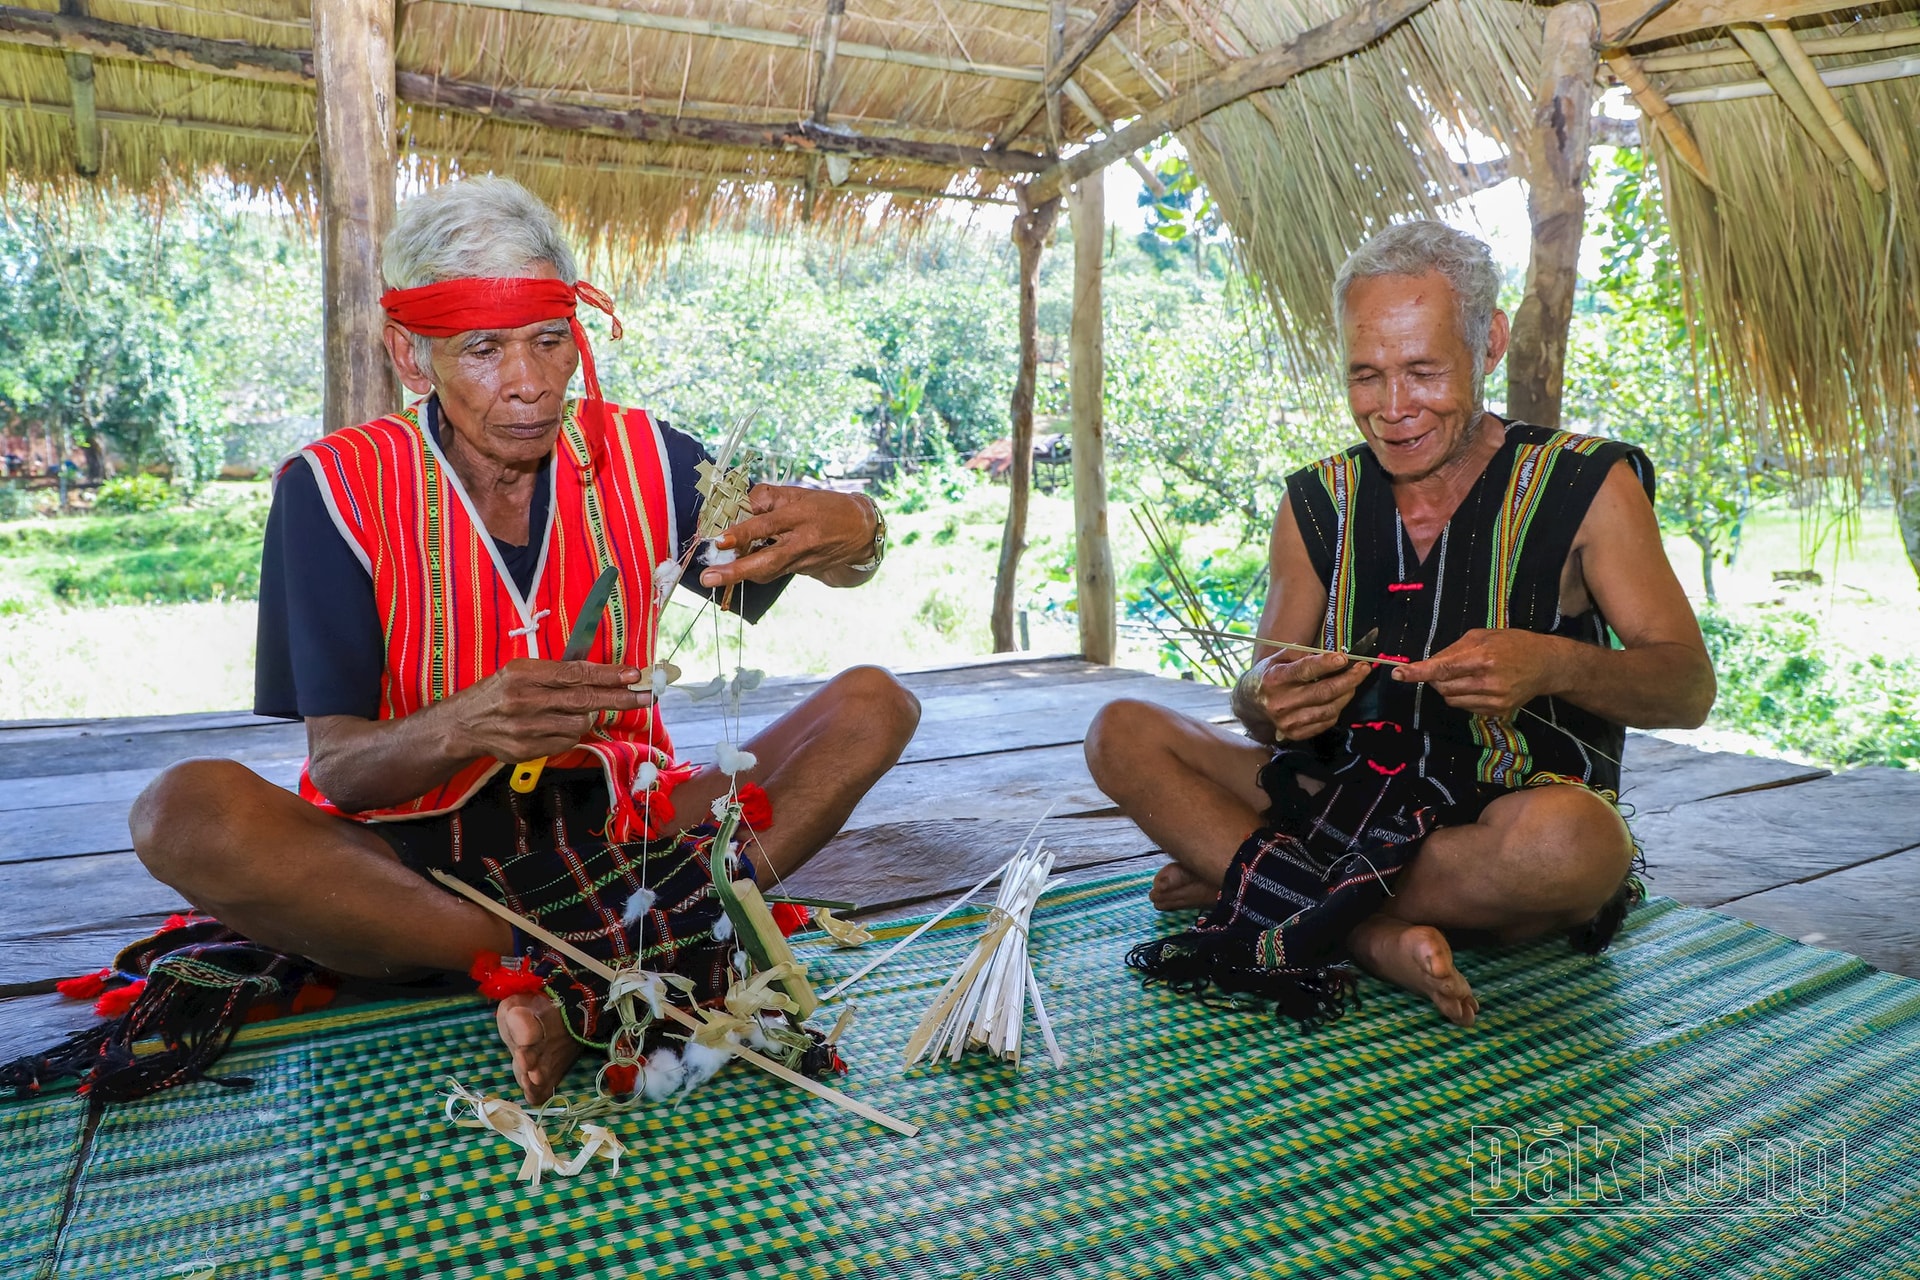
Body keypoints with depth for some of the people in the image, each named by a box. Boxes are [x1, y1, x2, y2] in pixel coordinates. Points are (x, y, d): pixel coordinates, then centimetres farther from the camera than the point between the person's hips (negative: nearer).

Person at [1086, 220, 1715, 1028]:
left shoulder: (1585, 485, -3)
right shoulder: (1319, 503, 5)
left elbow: (1689, 688, -5)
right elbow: (1260, 701, 6)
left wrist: (1552, 664, -27)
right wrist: (1271, 698, -21)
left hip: (1507, 821, -3)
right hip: (1345, 803, 4)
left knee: (1572, 840, -38)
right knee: (1122, 734, -12)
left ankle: (1242, 882, -20)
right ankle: (1381, 938, -25)